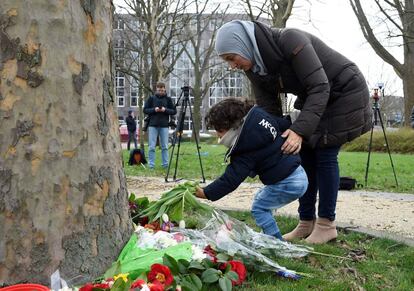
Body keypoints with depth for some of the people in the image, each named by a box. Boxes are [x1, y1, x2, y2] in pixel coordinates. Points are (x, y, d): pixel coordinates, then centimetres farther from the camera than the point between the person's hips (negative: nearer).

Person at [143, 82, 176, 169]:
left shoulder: (168, 99, 7)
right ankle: (151, 165, 3)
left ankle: (165, 164, 10)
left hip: (164, 125, 1)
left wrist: (165, 110, -11)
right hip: (153, 125, 0)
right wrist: (154, 109, -12)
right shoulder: (151, 98, 6)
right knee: (151, 147, -1)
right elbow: (145, 110, 5)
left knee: (165, 147, 4)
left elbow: (174, 111, 6)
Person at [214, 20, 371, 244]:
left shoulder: (290, 40, -32)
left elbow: (319, 87, -32)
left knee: (325, 155, -10)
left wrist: (299, 130, -40)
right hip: (314, 98, 8)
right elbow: (268, 111, -6)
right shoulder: (255, 69, -8)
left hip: (345, 92, -8)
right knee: (306, 156, 2)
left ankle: (327, 225, 0)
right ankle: (306, 223, 10)